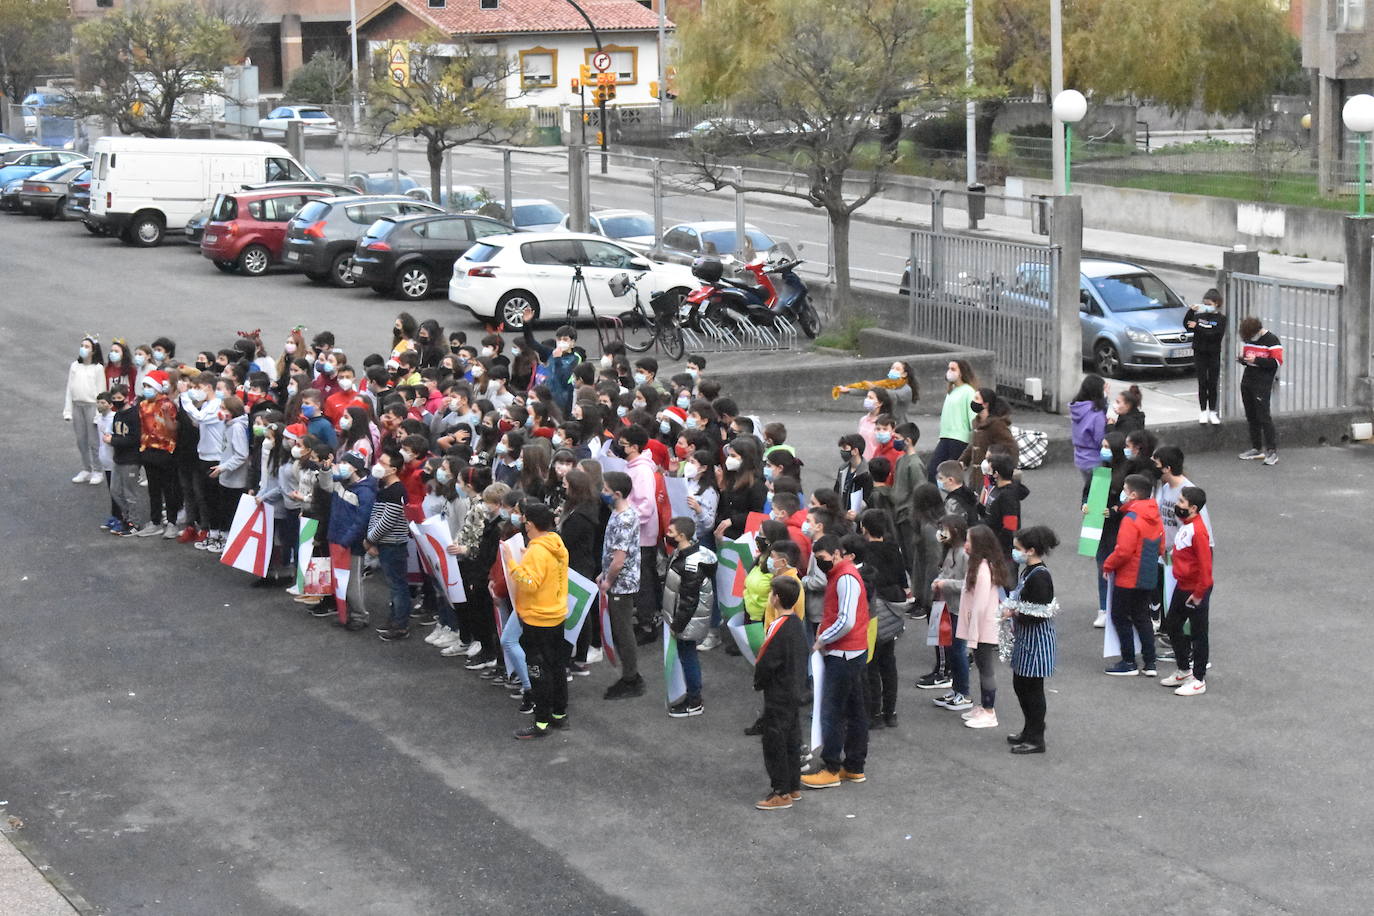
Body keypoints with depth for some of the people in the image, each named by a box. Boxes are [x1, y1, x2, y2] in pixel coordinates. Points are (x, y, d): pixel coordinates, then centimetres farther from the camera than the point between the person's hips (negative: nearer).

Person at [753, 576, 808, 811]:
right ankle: (794, 787, 25)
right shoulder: (798, 624, 5)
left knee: (775, 743, -1)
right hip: (795, 692, 9)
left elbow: (765, 663, -19)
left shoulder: (778, 628, -22)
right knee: (791, 739, 17)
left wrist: (758, 683, -2)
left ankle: (781, 793, 2)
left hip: (778, 697, -9)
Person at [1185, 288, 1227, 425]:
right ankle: (1203, 411, 9)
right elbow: (1187, 326, -6)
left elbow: (1215, 335, -18)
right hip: (1200, 353, 2)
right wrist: (1190, 312, -17)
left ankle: (1212, 412, 11)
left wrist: (1197, 327, -21)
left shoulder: (1221, 318, -6)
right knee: (1202, 383, 3)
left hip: (1214, 354, -2)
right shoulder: (1199, 315, 4)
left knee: (1213, 384, 3)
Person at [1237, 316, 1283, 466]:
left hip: (1263, 384, -7)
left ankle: (1272, 450, -9)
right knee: (1251, 417, 11)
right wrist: (1242, 359, 0)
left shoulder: (1271, 340, -10)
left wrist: (1256, 360, -20)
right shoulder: (1249, 339, 12)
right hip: (1247, 381, 7)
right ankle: (1256, 448, 20)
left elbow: (1277, 362, -15)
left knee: (1263, 416, -11)